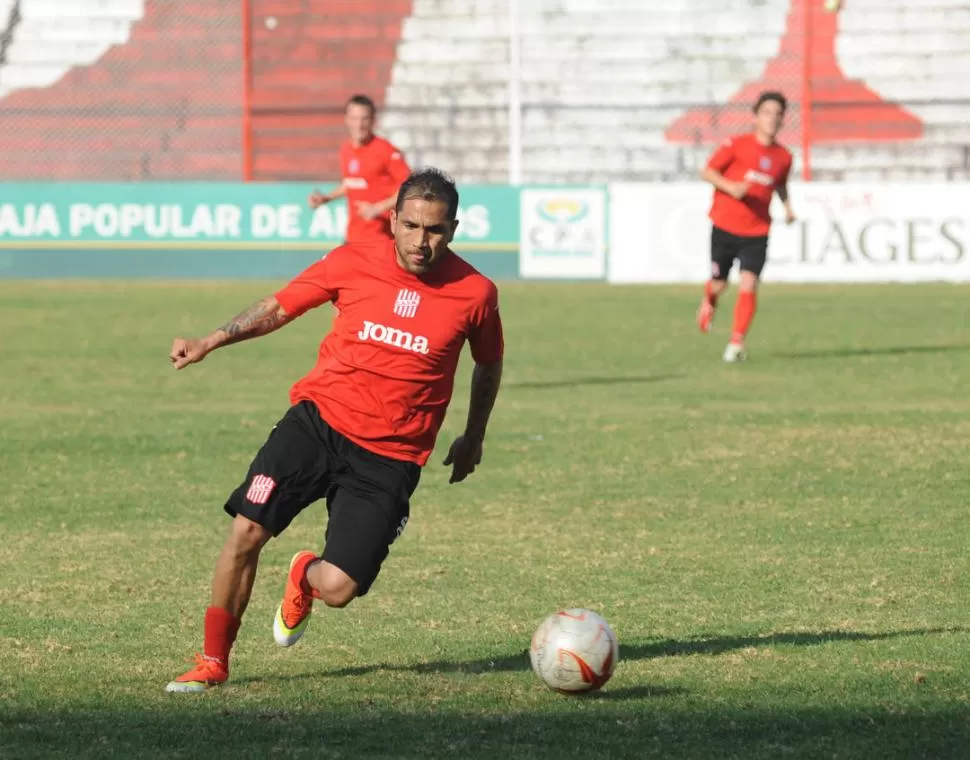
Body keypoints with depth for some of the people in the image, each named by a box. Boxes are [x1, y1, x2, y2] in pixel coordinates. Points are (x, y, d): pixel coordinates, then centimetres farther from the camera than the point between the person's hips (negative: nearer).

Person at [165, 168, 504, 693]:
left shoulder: (475, 293, -5)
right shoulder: (352, 264, -4)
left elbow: (489, 364, 15)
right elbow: (278, 309, 9)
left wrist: (473, 439, 24)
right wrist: (208, 343, -2)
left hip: (389, 456, -1)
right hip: (318, 419, 1)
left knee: (337, 589, -12)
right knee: (246, 531, -14)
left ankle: (305, 576, 28)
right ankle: (213, 662, 5)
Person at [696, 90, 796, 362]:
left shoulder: (783, 156, 3)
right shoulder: (737, 145, -8)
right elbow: (707, 172, -5)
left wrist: (787, 207, 5)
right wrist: (731, 187, -21)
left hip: (756, 232, 2)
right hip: (725, 227, -2)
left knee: (748, 285, -14)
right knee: (719, 284, 8)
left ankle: (737, 342, -8)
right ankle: (709, 303, 45)